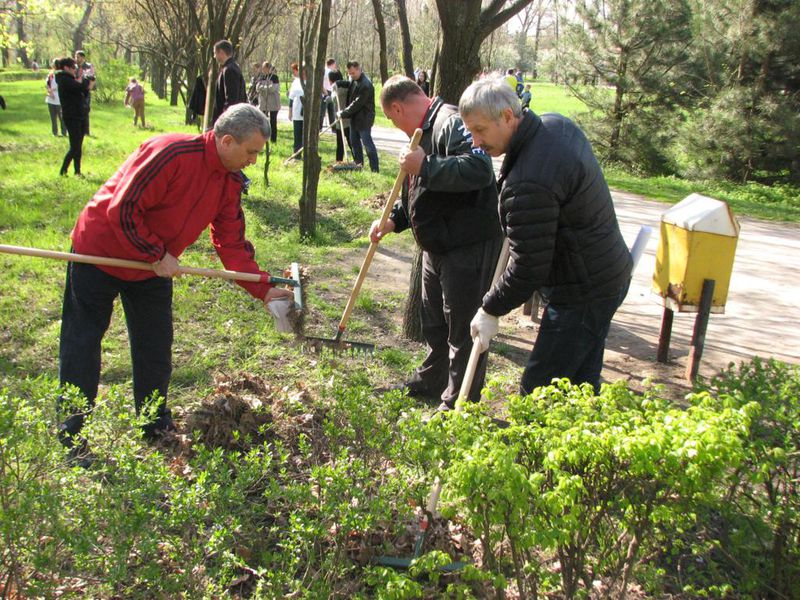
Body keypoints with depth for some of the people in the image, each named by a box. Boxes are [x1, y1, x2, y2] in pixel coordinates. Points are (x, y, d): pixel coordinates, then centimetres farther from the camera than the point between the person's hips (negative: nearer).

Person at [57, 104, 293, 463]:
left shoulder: (230, 182, -3)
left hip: (154, 268, 7)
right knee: (82, 342, 2)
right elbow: (123, 209, -28)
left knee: (156, 345, 11)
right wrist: (157, 256, -22)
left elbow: (231, 244, 0)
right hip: (100, 253, -7)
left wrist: (264, 290, -8)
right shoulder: (171, 152, -29)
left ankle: (156, 424, 28)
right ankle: (71, 434, 13)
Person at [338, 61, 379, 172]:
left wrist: (343, 113, -17)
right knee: (354, 142, 17)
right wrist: (339, 83, 4)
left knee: (367, 143, -7)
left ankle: (374, 169, -4)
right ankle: (359, 164, 29)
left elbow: (357, 104, -25)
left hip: (364, 118, -10)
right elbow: (350, 84, 26)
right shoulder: (354, 79, 4)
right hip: (354, 117, 10)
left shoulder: (365, 85, -25)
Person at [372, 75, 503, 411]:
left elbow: (479, 169, -36)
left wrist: (424, 166, -30)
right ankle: (432, 380, 45)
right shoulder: (425, 131, 14)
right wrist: (394, 219, 9)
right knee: (433, 320, 25)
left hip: (470, 247, -11)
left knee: (463, 327, 1)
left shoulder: (451, 123, -19)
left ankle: (459, 405, 14)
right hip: (438, 245, 11)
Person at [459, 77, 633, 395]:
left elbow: (528, 267, -24)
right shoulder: (556, 124, 1)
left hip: (582, 293, -10)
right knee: (582, 384, 19)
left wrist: (491, 310, -10)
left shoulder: (529, 184, -30)